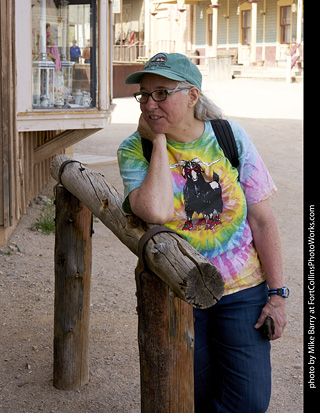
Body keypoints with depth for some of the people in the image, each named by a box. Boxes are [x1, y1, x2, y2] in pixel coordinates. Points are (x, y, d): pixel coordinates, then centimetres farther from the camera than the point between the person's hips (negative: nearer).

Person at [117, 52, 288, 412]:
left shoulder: (231, 137, -5)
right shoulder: (135, 150, -7)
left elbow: (262, 220, -3)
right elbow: (157, 211, -28)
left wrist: (277, 293, -5)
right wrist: (159, 140, -18)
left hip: (242, 289, 1)